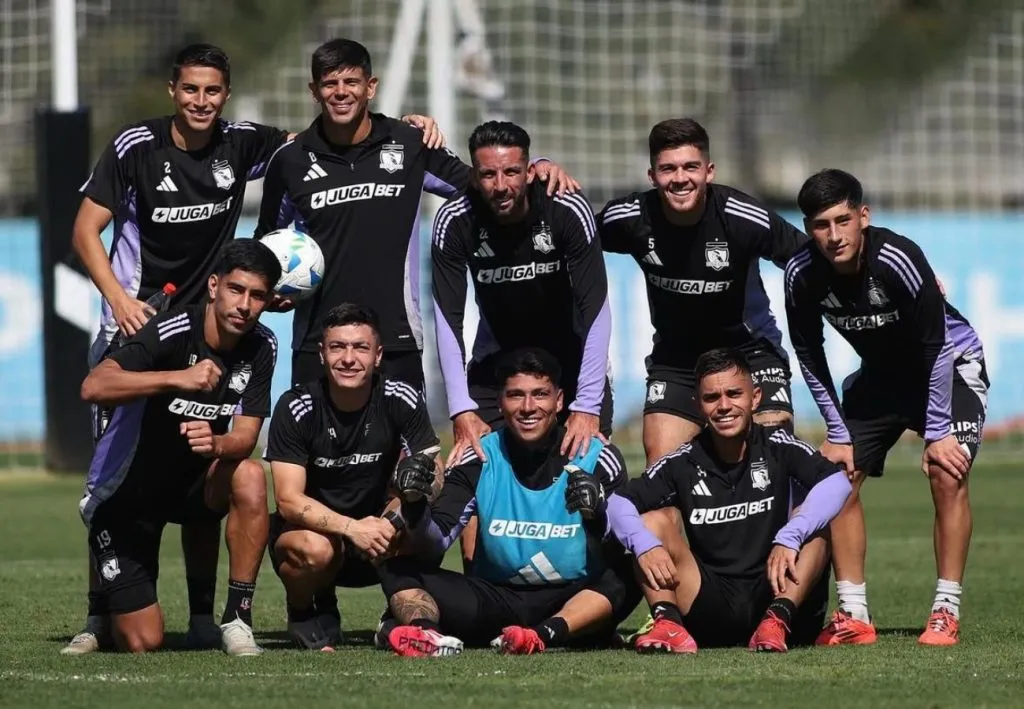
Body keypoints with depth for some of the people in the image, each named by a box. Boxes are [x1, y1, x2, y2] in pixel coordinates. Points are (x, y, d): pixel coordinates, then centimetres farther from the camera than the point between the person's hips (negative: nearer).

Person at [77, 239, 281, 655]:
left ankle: (238, 619, -19)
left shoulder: (261, 348, -7)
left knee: (250, 476, -31)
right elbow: (93, 387, -39)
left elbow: (245, 436, -12)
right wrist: (178, 378, -50)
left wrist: (216, 445, -37)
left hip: (192, 483, 4)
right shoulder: (170, 332, -25)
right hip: (125, 493, -4)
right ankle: (106, 609, 28)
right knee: (142, 643, -11)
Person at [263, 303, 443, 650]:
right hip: (310, 528, 1)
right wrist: (351, 528, -36)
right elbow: (288, 500, -20)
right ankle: (303, 614, -3)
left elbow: (435, 478, -12)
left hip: (377, 531, -1)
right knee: (315, 549, -36)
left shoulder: (401, 400, -10)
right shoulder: (296, 407, -16)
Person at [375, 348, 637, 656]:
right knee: (397, 570, -17)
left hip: (573, 602, -2)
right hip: (496, 598, 2)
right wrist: (414, 506, -27)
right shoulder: (480, 459, 2)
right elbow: (437, 542, -6)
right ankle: (426, 633, -49)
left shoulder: (597, 457, -3)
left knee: (626, 577, -32)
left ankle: (546, 634, -49)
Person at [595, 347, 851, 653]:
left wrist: (789, 539, -35)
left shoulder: (777, 447, -3)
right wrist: (644, 545, -26)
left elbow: (837, 483, -20)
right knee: (654, 519, -11)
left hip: (770, 597, -2)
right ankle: (667, 623, -31)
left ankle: (778, 620, -36)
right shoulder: (685, 463, 3)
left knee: (810, 521, -22)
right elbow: (618, 502, -4)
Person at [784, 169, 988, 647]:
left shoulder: (898, 260, -34)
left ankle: (946, 611, -17)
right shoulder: (802, 276, -21)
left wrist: (938, 433, -25)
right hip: (879, 373, 5)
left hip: (949, 363, -5)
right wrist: (838, 434, -8)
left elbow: (937, 347, -26)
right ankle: (853, 616, -2)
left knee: (947, 475, -22)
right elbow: (809, 357, -6)